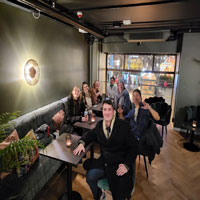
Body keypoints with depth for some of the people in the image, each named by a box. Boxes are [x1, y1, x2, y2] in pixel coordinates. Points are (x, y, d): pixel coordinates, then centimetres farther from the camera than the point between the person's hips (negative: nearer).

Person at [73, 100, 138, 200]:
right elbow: (91, 134, 21)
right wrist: (82, 143, 1)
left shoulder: (124, 125, -8)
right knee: (90, 177, -16)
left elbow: (133, 147, -8)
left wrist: (127, 165, -17)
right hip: (103, 160, 4)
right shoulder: (100, 124, 6)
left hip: (119, 163, -4)